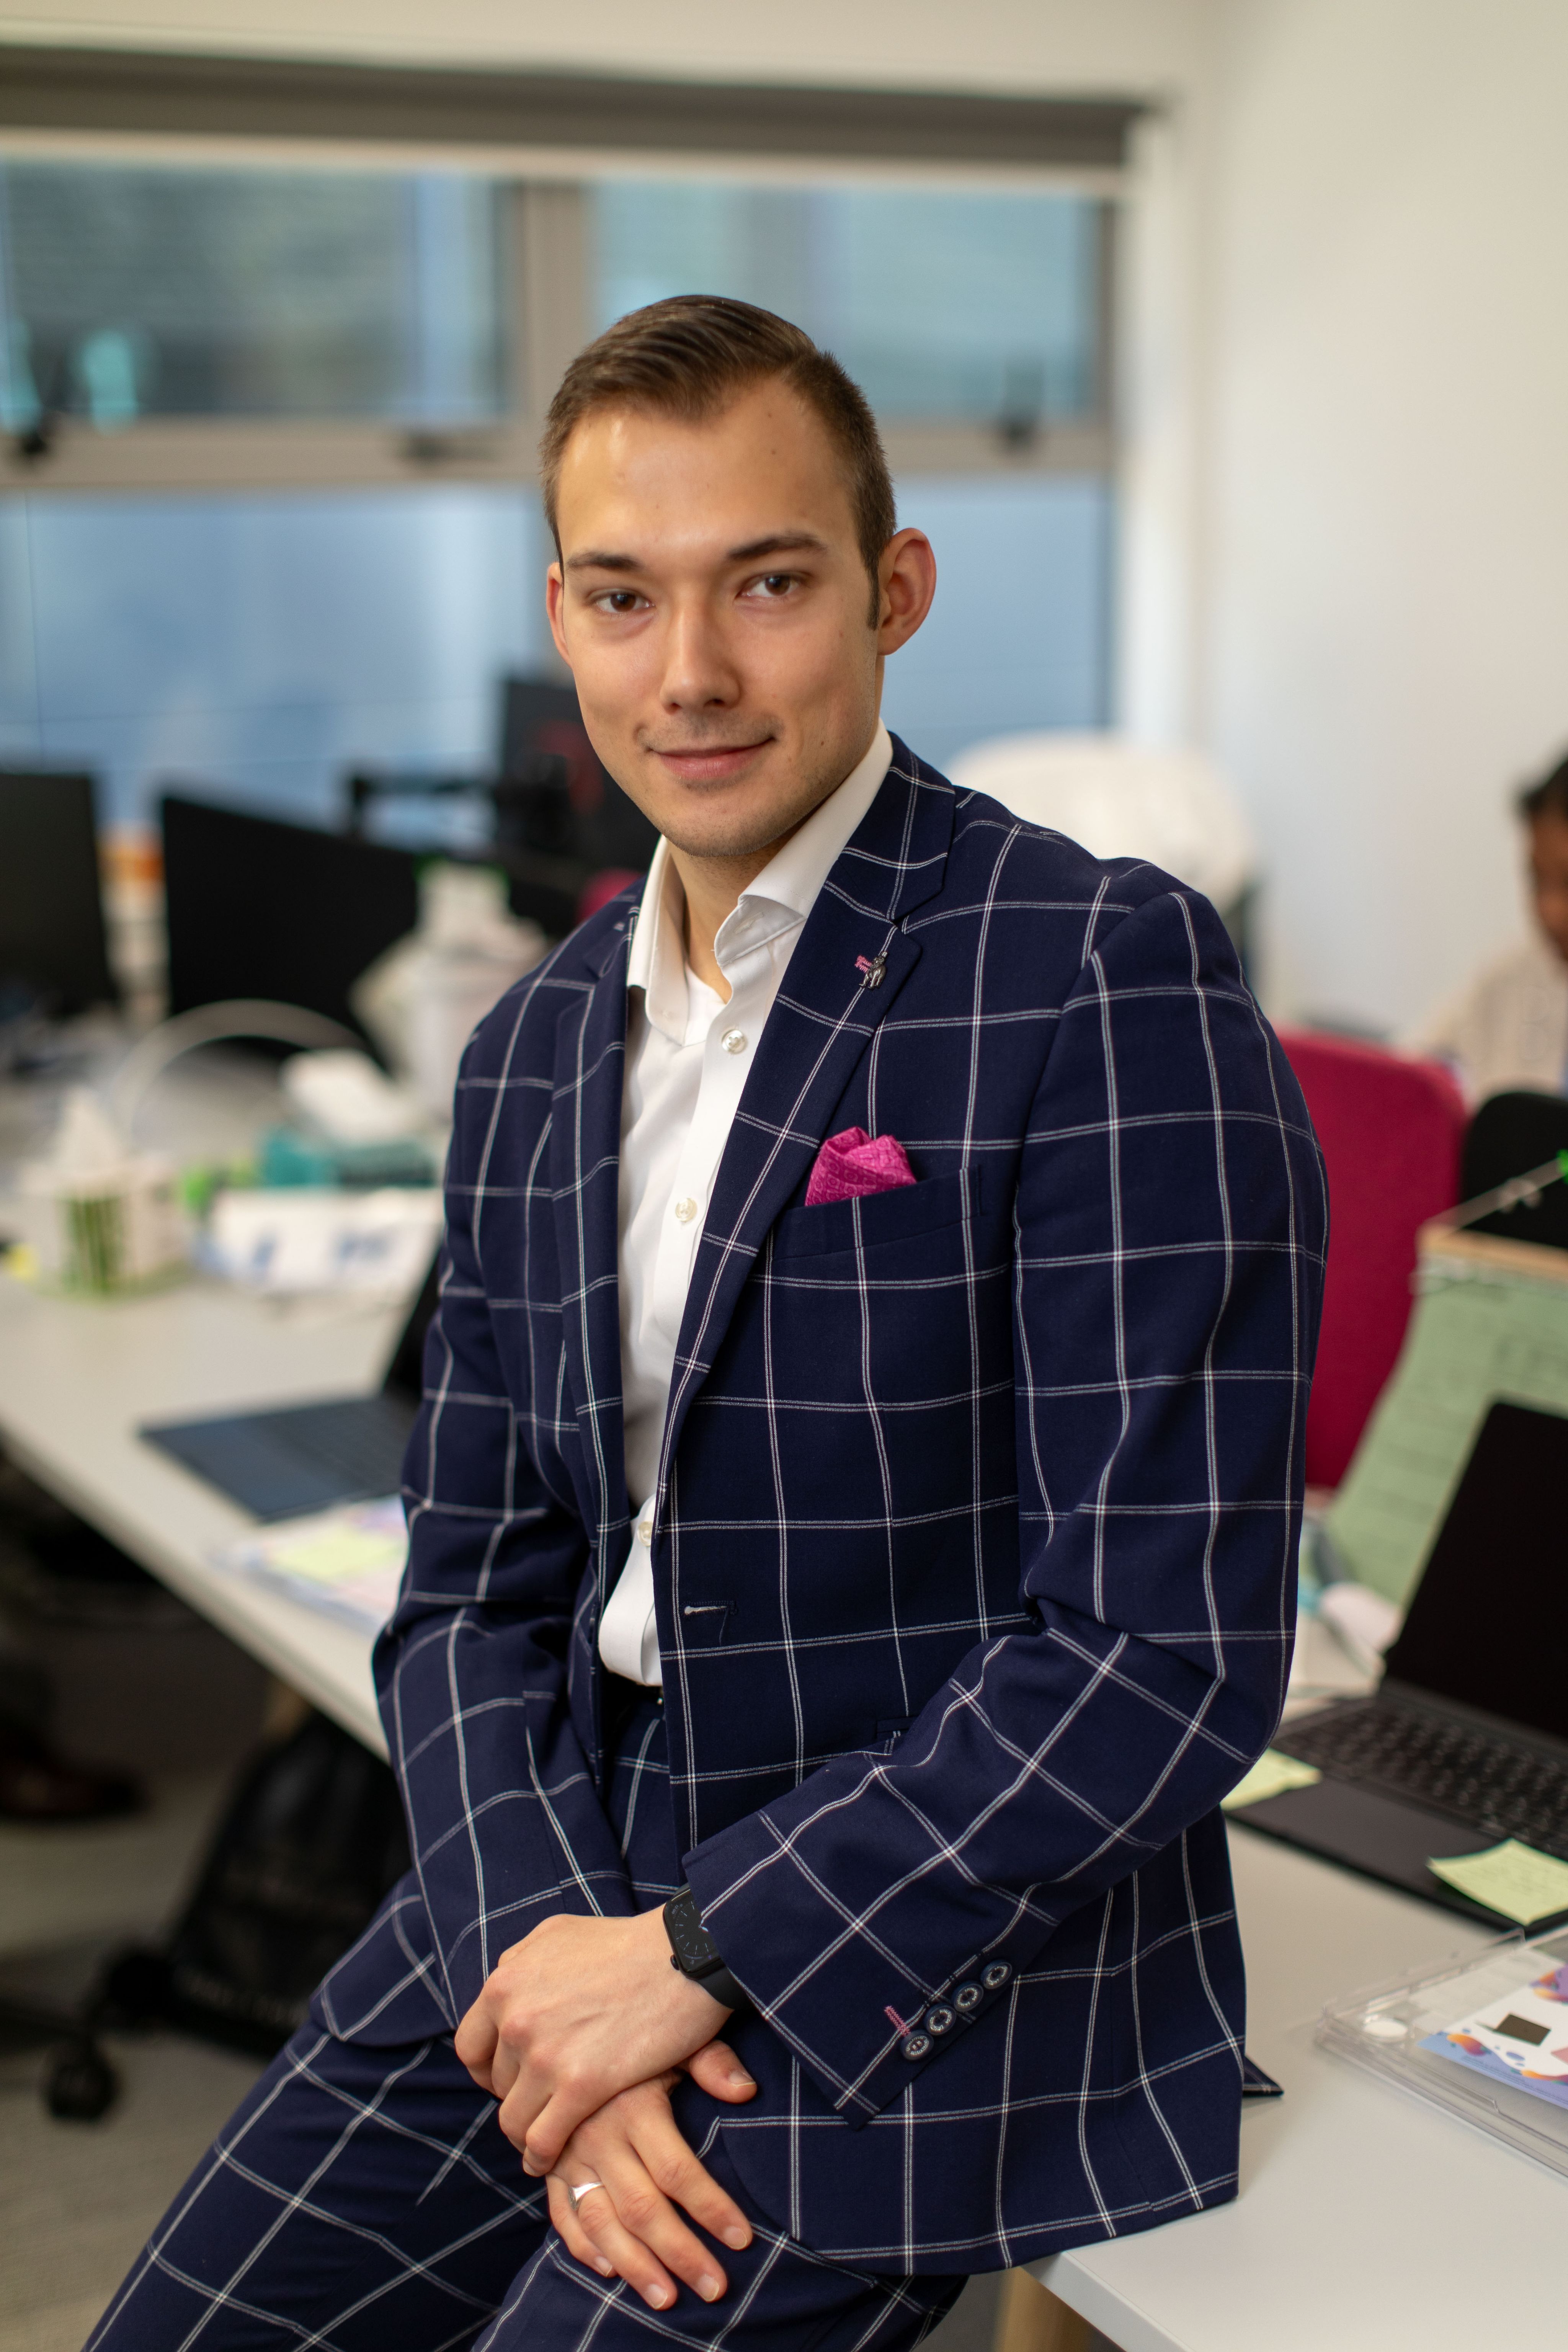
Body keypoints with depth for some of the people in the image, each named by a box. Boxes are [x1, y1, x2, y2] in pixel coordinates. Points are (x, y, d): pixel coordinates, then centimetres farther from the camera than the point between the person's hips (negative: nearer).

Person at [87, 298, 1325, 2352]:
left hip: (929, 1960, -6)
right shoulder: (536, 1050, 8)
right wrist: (546, 1939, -10)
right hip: (558, 1898, 6)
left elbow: (1171, 1652, -19)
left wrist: (698, 1957, -17)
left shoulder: (1109, 980, -15)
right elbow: (474, 1588, 8)